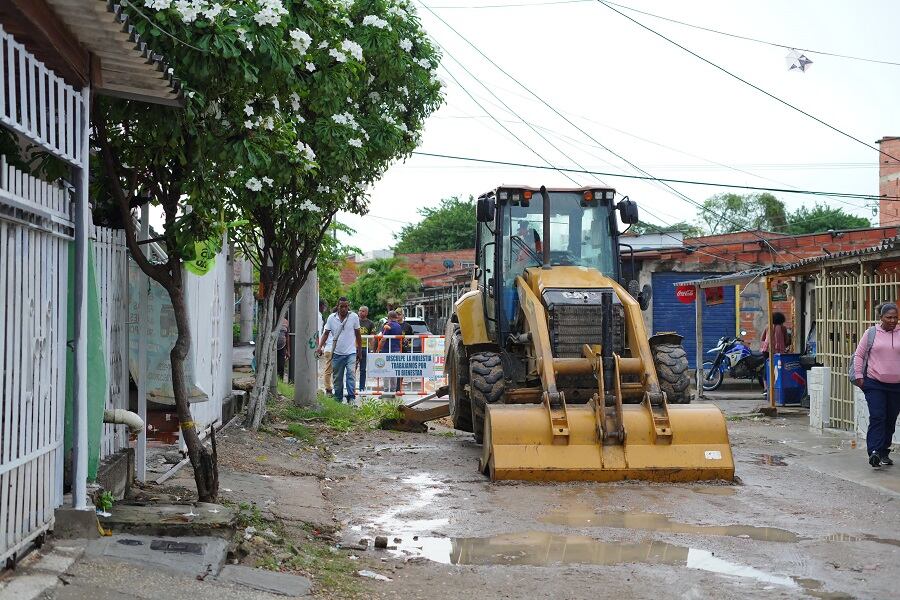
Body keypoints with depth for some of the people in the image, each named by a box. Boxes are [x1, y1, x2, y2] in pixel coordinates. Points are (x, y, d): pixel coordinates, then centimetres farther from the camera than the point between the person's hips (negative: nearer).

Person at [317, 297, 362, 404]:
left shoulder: (354, 317, -1)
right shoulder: (331, 318, 2)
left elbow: (358, 335, 6)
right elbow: (326, 333, 7)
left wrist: (359, 351, 7)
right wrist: (320, 346, -7)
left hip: (351, 352, -2)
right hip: (337, 353, 2)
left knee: (351, 374, -17)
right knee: (337, 378, 8)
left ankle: (351, 398, -18)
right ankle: (338, 399, 18)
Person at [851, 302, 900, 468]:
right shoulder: (871, 333, 2)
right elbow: (859, 355, 6)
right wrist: (859, 376, -1)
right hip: (874, 383, -2)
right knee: (877, 417, -13)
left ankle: (884, 453, 20)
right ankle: (874, 452, -18)